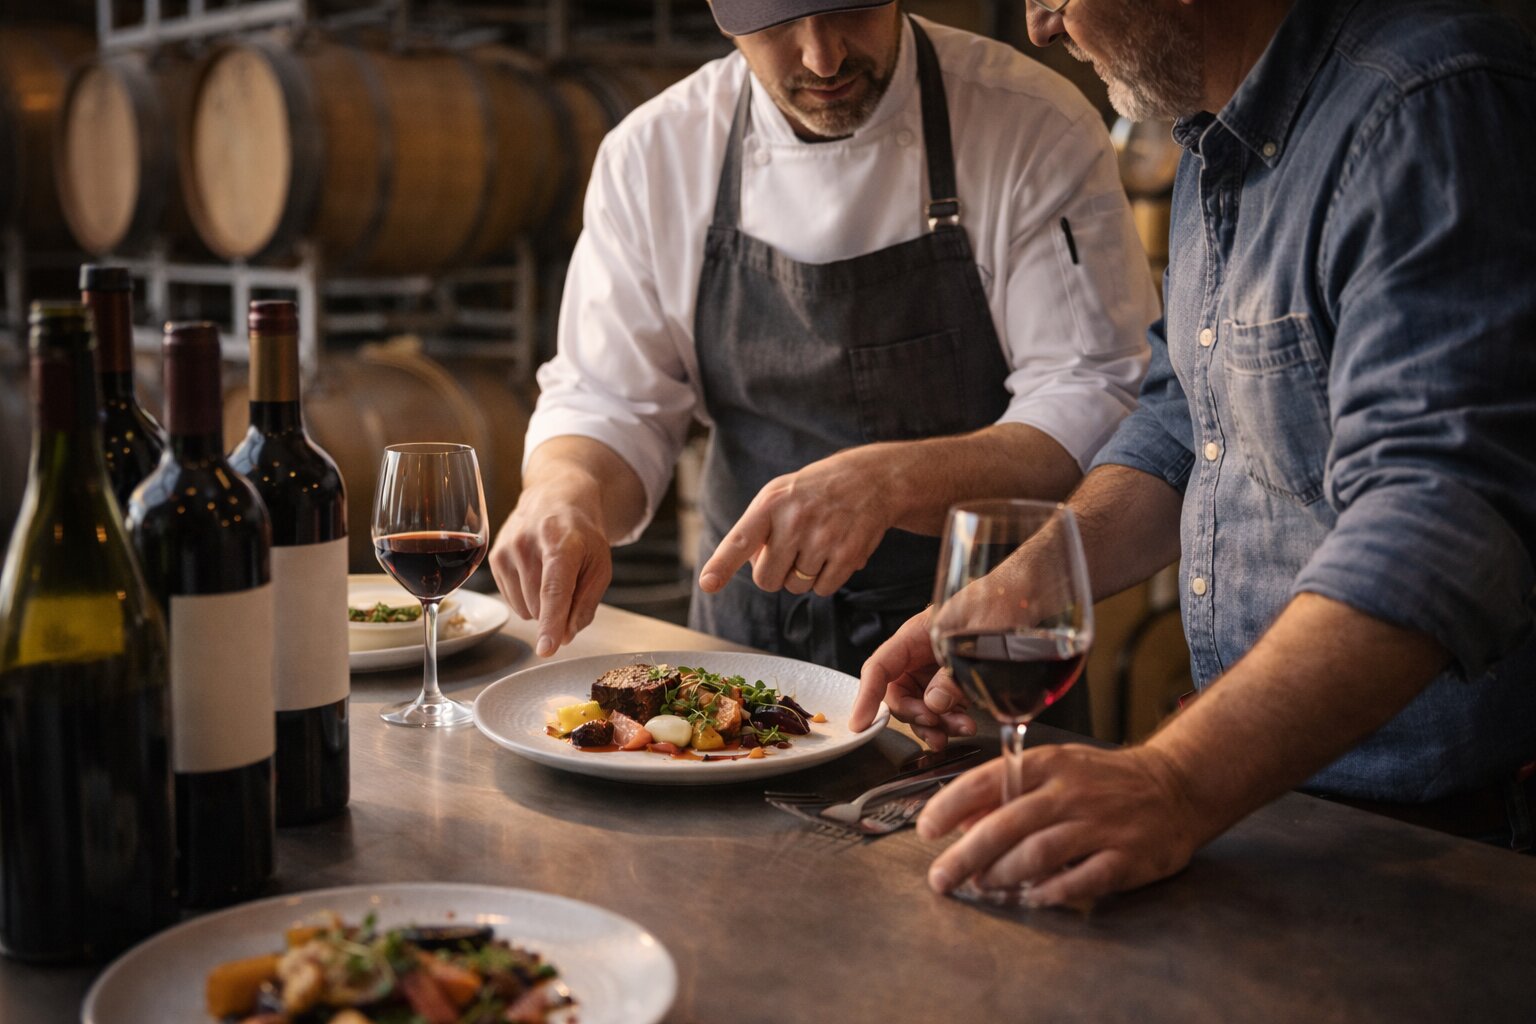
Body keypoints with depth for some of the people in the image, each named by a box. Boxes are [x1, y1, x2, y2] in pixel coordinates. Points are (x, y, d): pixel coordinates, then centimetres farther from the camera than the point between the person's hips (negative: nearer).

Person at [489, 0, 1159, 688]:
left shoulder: (1039, 130, -8)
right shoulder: (653, 154, 1)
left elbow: (1107, 408, -14)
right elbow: (606, 402, 3)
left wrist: (890, 482, -30)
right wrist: (564, 489, -21)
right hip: (750, 636, 3)